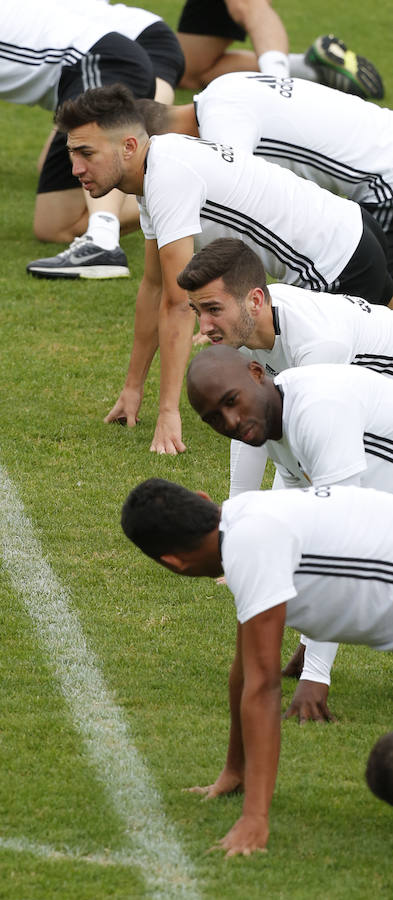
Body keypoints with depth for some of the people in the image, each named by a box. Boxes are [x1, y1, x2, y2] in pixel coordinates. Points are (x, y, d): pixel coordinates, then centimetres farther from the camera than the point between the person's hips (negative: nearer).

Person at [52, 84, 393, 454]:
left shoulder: (169, 177, -25)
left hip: (340, 267, -10)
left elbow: (178, 303, -26)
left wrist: (168, 412, -26)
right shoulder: (156, 168, 6)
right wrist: (133, 388, 18)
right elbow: (154, 287, 15)